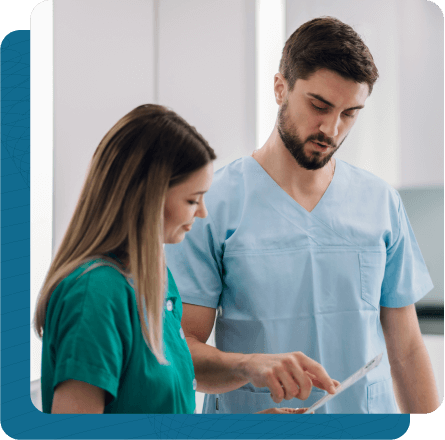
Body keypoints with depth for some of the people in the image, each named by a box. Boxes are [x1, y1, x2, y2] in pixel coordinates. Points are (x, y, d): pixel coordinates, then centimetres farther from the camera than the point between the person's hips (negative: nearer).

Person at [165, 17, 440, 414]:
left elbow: (405, 350, 7)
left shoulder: (382, 203, 5)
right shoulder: (212, 204, -8)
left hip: (370, 411, 3)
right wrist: (250, 366, -27)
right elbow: (180, 352, -10)